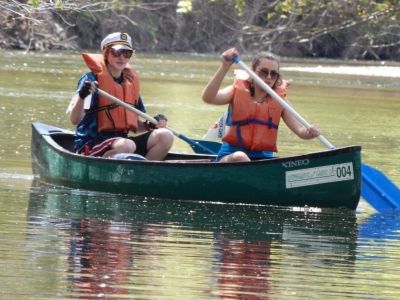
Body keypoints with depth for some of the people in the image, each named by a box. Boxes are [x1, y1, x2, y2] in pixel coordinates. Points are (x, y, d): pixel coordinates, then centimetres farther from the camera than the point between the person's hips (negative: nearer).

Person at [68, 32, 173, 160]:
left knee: (165, 136, -10)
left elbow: (136, 126, 20)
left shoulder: (130, 83, 14)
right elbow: (75, 120, -16)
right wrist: (82, 96, -34)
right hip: (91, 144, -7)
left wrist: (148, 125, -3)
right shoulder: (92, 79, -5)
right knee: (127, 145, -36)